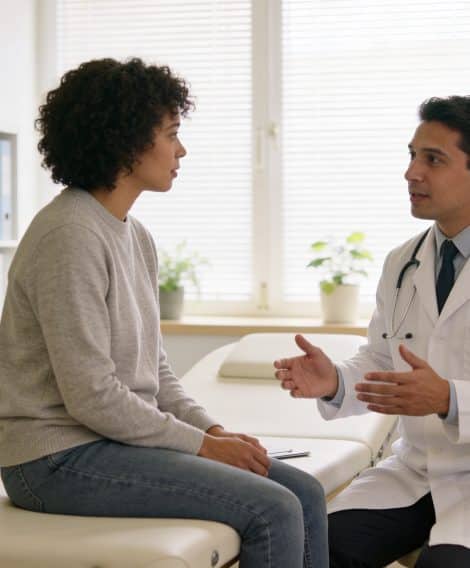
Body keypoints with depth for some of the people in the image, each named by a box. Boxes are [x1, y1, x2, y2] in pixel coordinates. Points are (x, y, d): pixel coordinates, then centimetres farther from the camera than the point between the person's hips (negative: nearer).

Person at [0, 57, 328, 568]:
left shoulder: (136, 237, 12)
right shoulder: (70, 236, -18)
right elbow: (91, 395, -21)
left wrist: (212, 430, 1)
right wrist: (201, 446, -14)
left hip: (121, 439, 9)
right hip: (61, 459, -9)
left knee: (305, 493, 2)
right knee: (273, 511, -18)